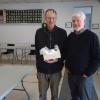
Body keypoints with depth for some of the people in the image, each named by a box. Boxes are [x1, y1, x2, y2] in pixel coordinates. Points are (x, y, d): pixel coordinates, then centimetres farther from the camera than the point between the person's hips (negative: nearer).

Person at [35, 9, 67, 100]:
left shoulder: (62, 32, -5)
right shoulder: (39, 32, -1)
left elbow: (66, 51, -1)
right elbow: (37, 50, 5)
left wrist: (58, 59, -18)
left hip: (56, 69, -1)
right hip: (42, 69, 1)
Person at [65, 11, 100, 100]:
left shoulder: (92, 36, -12)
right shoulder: (70, 36, 5)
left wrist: (87, 73, -13)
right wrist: (67, 67, 7)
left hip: (84, 76, -4)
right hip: (71, 74, 5)